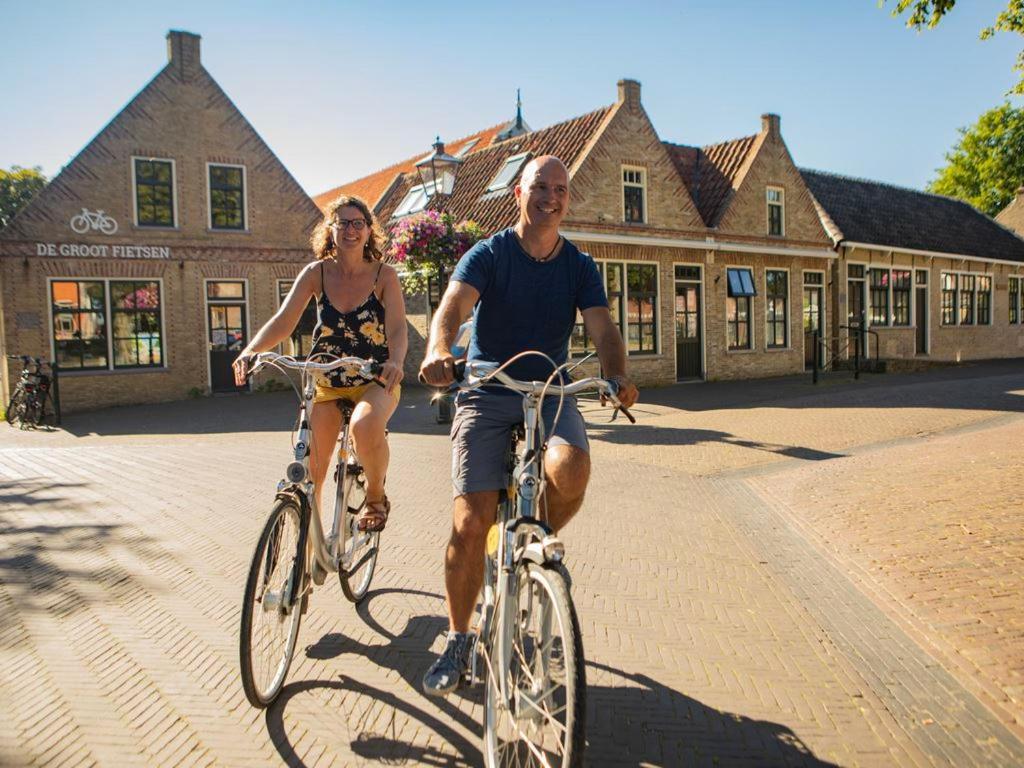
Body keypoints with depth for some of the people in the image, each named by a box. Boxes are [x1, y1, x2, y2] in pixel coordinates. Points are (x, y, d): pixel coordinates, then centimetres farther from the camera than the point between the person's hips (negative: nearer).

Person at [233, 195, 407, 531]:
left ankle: (375, 496, -7)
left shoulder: (384, 275, -9)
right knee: (311, 470, -2)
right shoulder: (316, 273, -4)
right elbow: (283, 321, -13)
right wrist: (250, 351, -33)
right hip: (326, 380, 3)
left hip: (375, 380, -2)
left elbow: (398, 329, -20)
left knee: (365, 426, -36)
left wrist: (395, 361, -42)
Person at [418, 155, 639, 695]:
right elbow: (453, 306, -20)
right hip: (486, 394, -2)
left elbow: (602, 328, -5)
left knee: (571, 467, -31)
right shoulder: (488, 255, -3)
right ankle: (458, 641, 9)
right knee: (471, 521, -11)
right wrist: (438, 351, -43)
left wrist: (617, 376, -27)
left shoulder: (579, 266, 6)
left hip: (549, 393, 2)